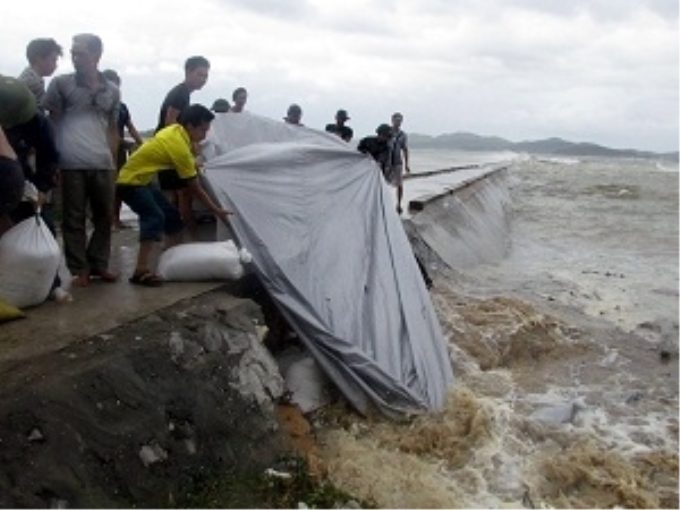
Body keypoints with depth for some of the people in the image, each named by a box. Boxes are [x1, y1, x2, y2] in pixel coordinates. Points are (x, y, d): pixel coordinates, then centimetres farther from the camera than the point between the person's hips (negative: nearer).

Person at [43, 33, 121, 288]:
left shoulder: (112, 91, 11)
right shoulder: (61, 83, 3)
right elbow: (49, 121, 6)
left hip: (102, 165, 3)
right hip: (72, 164, -3)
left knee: (105, 216, 9)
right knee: (74, 218, 1)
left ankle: (98, 264, 22)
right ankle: (79, 269, 11)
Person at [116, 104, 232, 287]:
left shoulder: (175, 130, -1)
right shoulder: (180, 147, -26)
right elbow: (195, 188, -19)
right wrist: (217, 210, -12)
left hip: (143, 179, 10)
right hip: (130, 182, -10)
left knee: (172, 215, 11)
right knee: (155, 217, -28)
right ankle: (141, 272, -35)